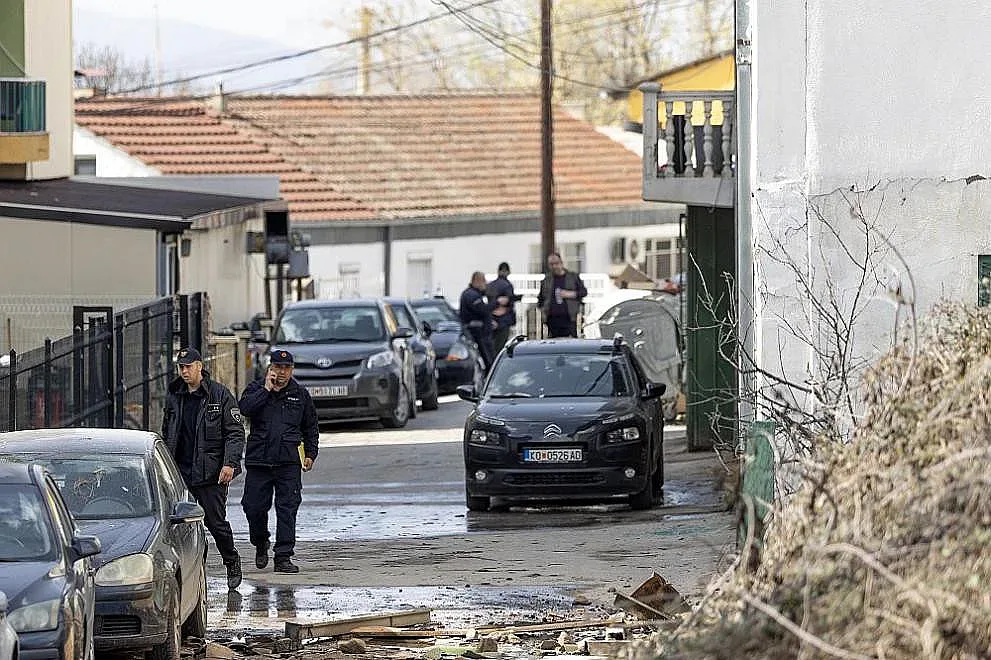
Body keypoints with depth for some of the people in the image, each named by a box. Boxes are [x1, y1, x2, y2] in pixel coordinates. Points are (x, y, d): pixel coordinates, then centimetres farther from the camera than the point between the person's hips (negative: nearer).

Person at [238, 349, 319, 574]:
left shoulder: (300, 394, 10)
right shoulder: (256, 389, 5)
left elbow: (311, 427, 19)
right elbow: (245, 408, -16)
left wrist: (310, 454, 12)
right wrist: (267, 389, -15)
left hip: (289, 462, 0)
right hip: (258, 460, 0)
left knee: (287, 509, -5)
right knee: (254, 507, 1)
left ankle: (283, 557, -2)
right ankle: (260, 544, 29)